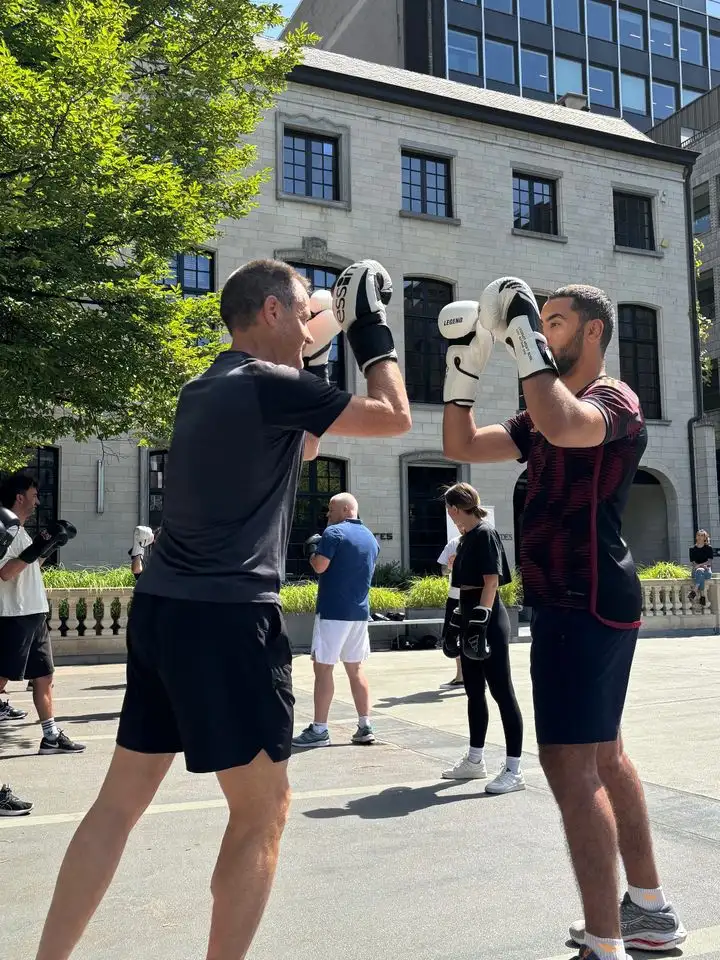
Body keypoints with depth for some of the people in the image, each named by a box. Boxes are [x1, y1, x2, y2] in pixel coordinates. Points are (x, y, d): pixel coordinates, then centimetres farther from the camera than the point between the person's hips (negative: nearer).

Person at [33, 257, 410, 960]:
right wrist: (374, 335, 12)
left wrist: (318, 359, 26)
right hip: (226, 617, -9)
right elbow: (393, 418, -1)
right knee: (262, 810, 6)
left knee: (121, 799, 16)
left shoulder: (206, 389, 16)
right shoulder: (271, 384, -10)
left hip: (162, 608, 9)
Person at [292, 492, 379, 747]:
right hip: (359, 612, 7)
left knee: (323, 668, -1)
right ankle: (365, 727, 11)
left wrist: (312, 551, 2)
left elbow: (319, 566, -19)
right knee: (355, 669, 13)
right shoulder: (371, 538, 14)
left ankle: (319, 730, 1)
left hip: (332, 611, -7)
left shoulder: (335, 532, -10)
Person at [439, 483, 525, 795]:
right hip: (471, 619, 10)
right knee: (474, 691, 15)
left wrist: (481, 620, -23)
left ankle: (513, 770, 0)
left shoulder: (485, 533, -12)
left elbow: (492, 582, -18)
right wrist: (457, 621, 21)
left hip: (489, 621, -10)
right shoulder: (466, 537, 15)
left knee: (501, 691, -5)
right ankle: (475, 760, 27)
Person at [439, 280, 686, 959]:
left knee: (570, 761, -11)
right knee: (604, 755, 17)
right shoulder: (542, 417, 19)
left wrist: (522, 335, -26)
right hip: (576, 601, 10)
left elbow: (564, 427, -34)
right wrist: (465, 357, 7)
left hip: (586, 603, -10)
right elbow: (461, 446, 14)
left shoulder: (613, 398, -10)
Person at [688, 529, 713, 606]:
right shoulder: (692, 549, 10)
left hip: (707, 569, -1)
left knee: (699, 571, -38)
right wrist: (703, 566, -16)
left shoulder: (709, 548, 7)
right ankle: (703, 595, -44)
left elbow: (709, 561, -3)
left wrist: (699, 565, -18)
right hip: (696, 570, 1)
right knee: (700, 571, -38)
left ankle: (695, 591, -45)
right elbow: (693, 563, 3)